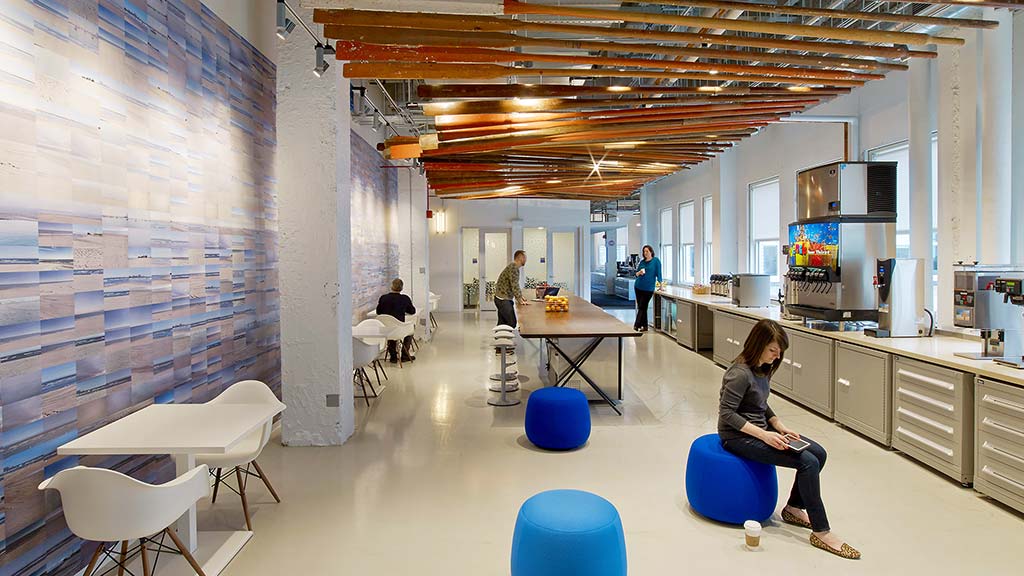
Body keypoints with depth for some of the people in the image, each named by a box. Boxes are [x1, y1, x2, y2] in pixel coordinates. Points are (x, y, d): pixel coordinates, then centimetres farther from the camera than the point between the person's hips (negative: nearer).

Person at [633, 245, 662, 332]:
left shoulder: (656, 261, -4)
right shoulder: (642, 262, 10)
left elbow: (658, 273, -7)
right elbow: (636, 274, 12)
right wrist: (639, 272, -10)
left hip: (648, 288, -5)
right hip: (638, 287, 6)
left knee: (642, 307, -5)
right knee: (640, 307, 8)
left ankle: (636, 326, -3)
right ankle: (644, 326, 16)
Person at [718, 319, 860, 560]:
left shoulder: (762, 369, 5)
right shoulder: (740, 374, -23)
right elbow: (727, 413, -24)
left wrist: (780, 427, 0)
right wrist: (764, 434, -26)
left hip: (760, 429, 9)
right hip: (738, 436, -9)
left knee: (818, 453, 0)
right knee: (808, 462, -18)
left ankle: (794, 508, 16)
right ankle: (821, 533, -8)